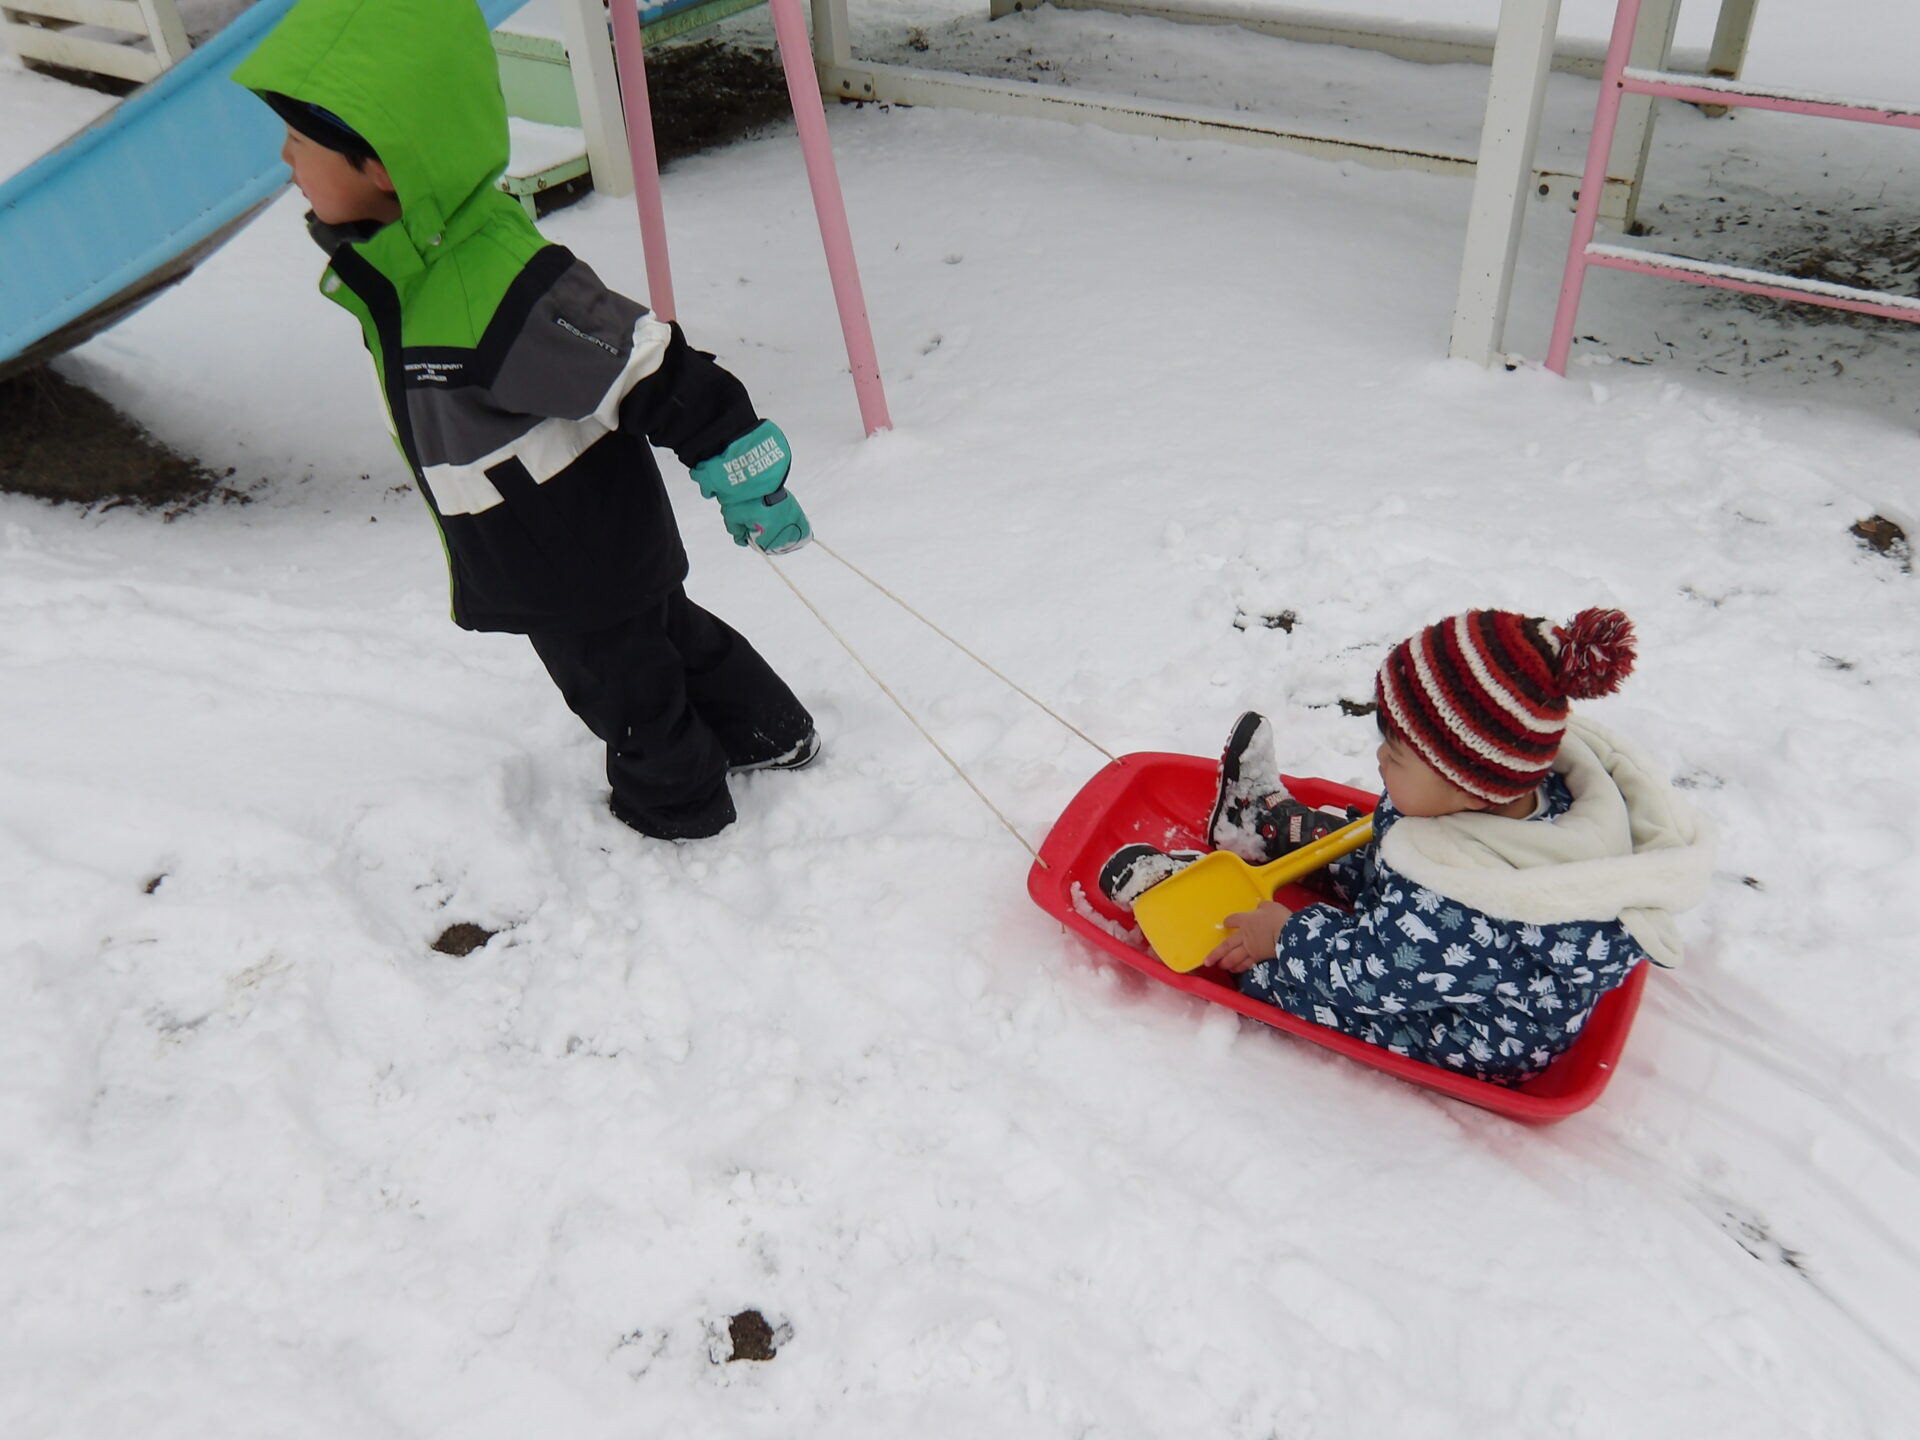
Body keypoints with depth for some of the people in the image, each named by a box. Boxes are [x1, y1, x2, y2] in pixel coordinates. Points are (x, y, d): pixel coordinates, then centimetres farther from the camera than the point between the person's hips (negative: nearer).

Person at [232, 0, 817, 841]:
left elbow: (656, 376, -32)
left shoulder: (490, 295, -39)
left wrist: (743, 476, -23)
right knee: (667, 634, 26)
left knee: (620, 683, 16)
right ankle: (771, 737, 47)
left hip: (569, 568, -9)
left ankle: (676, 812, 42)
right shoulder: (396, 254, -8)